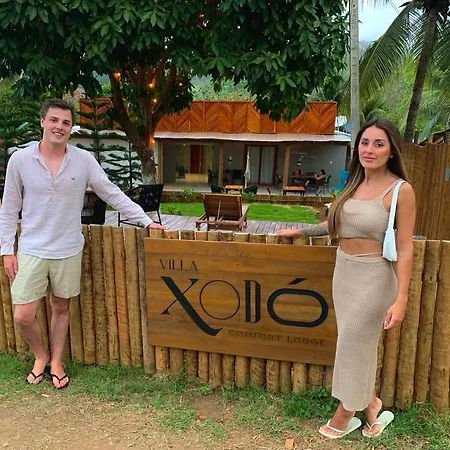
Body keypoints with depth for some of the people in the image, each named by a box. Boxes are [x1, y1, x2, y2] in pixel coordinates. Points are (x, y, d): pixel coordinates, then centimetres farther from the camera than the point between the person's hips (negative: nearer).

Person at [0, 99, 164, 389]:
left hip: (68, 251, 1)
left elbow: (113, 194, -3)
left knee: (61, 308, 14)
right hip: (31, 250, 0)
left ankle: (56, 362, 35)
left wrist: (145, 220, -8)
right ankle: (40, 356, 31)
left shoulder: (84, 160, -6)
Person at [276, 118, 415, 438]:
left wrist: (401, 299, -18)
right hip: (343, 272, 6)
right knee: (360, 344, 16)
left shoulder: (401, 191, -14)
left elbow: (405, 249, -15)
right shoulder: (356, 184, 5)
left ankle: (344, 417, 30)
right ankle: (371, 405, 39)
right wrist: (301, 231, 19)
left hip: (373, 277, -6)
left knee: (353, 346, 7)